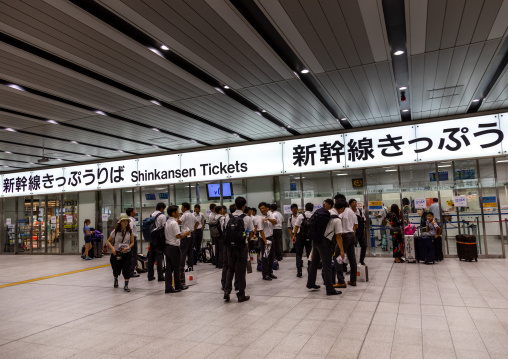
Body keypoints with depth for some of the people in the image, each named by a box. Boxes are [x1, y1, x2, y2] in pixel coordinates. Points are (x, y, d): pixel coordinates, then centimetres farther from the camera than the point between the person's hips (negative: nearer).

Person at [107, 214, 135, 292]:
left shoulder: (130, 231, -5)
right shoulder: (115, 231, -8)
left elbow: (132, 242, 2)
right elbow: (108, 241, 2)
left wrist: (128, 247, -16)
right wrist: (112, 248, -14)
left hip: (126, 253, 0)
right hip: (116, 253, 0)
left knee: (126, 269, -10)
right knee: (116, 269, 15)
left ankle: (126, 285, 4)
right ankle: (116, 279, 48)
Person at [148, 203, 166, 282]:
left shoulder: (151, 215, 9)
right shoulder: (162, 216, -10)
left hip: (151, 238, 7)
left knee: (151, 256, 11)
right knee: (159, 257, -2)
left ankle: (150, 275, 19)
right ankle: (160, 276, 1)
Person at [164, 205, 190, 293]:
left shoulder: (167, 222, 12)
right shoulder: (174, 223, -17)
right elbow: (178, 236, -20)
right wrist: (186, 233, -6)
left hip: (167, 246, 8)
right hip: (174, 247, -8)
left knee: (169, 268, 8)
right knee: (176, 268, 6)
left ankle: (168, 287, 9)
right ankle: (178, 286, 19)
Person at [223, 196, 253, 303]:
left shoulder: (228, 217, 1)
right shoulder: (247, 218, -7)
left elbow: (227, 231, 6)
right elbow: (251, 232, 3)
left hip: (230, 246, 3)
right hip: (242, 246, -3)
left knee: (230, 269, 18)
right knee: (241, 270, 6)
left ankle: (227, 291, 7)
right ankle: (241, 295, 14)